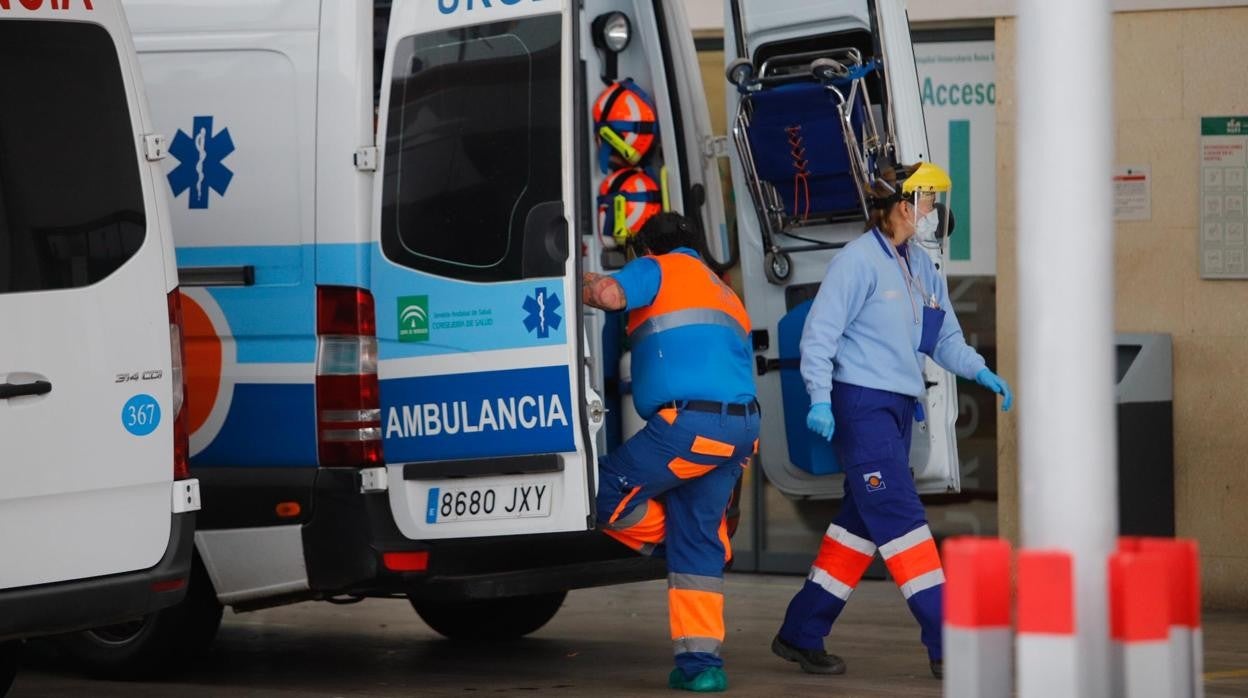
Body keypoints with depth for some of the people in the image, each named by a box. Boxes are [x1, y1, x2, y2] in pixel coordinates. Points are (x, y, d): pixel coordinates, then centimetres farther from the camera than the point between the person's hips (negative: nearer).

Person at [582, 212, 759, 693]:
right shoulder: (726, 296, 34)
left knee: (608, 494, 1)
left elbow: (611, 293, -11)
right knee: (699, 541, 10)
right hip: (741, 426, 9)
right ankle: (701, 662, 5)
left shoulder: (661, 268, 9)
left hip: (689, 422, -8)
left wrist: (582, 287, 10)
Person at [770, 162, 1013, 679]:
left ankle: (801, 633, 20)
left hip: (899, 406, 9)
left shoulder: (922, 270, 14)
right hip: (860, 403, -9)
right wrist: (820, 399, -21)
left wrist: (980, 372, -1)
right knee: (900, 517, -12)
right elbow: (820, 331, -14)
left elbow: (944, 339, 17)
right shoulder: (859, 261, -12)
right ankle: (947, 644, -16)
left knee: (861, 522, 11)